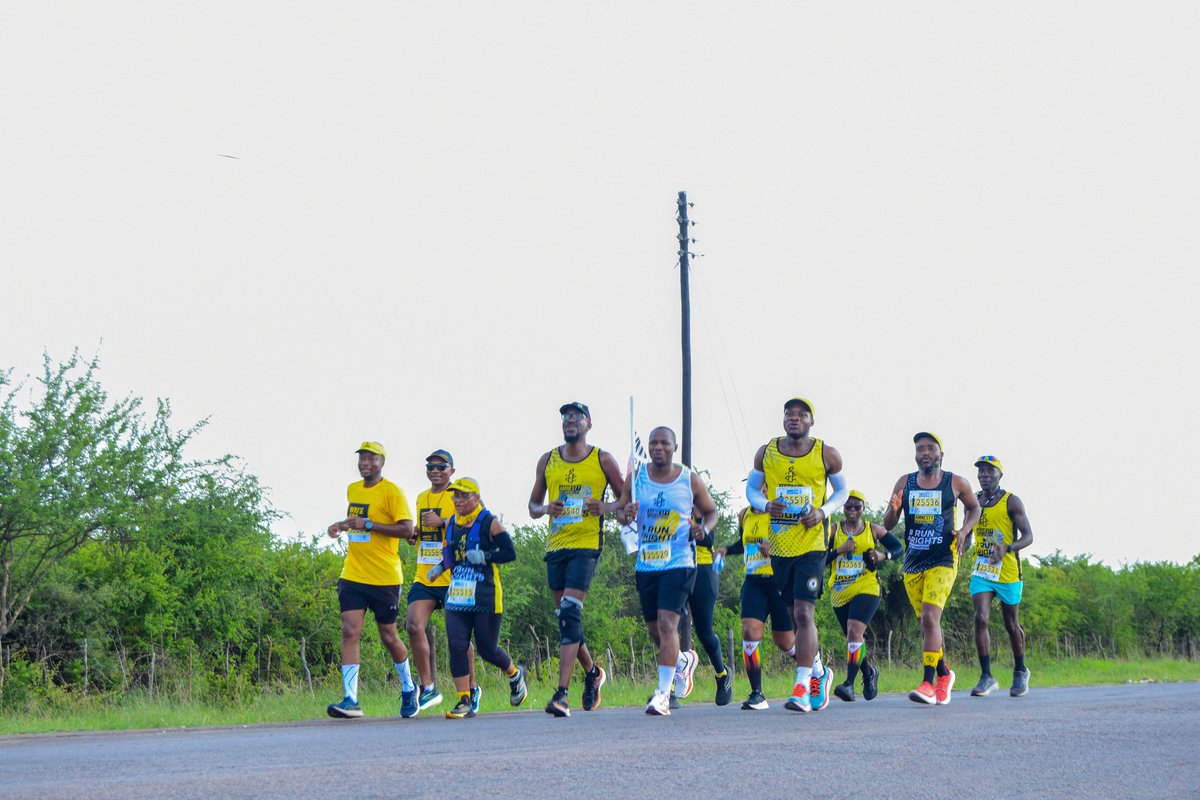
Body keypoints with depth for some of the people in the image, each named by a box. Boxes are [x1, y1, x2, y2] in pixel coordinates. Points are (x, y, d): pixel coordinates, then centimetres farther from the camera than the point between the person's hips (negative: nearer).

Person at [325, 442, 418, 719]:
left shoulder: (391, 492, -9)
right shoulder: (353, 489, 13)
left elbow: (407, 530, -17)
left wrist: (368, 524, -22)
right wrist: (342, 525, 9)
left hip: (384, 578, -5)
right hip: (352, 575, 5)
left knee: (388, 636, 6)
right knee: (350, 632, -10)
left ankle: (408, 688, 31)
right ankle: (350, 700, -15)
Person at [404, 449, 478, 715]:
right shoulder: (422, 498, 16)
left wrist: (443, 522, -22)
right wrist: (414, 534, 8)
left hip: (453, 578, -5)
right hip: (424, 578, 5)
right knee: (414, 626, -13)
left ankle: (472, 689, 21)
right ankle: (428, 688, -5)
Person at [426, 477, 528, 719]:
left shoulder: (489, 523, -5)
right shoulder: (451, 524, 12)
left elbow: (510, 553, -7)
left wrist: (484, 556, -20)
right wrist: (440, 568, 10)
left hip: (485, 597, -5)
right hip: (456, 596, 5)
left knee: (487, 649, 2)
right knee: (456, 646, -8)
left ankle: (515, 674, 34)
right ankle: (465, 702, -3)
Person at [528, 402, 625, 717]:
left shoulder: (603, 460, 3)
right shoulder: (547, 461, 12)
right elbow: (532, 505, 18)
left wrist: (608, 507, -12)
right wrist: (545, 509, -5)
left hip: (587, 545, -5)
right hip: (555, 546, 5)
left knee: (570, 612, -17)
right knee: (566, 617, 10)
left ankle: (562, 694, -20)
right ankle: (592, 671, 35)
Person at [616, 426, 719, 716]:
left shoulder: (690, 480, -2)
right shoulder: (636, 477, 4)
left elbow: (711, 511, 11)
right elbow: (621, 509, 13)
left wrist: (705, 528, -11)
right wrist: (625, 514, -12)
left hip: (679, 563, -4)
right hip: (646, 564, 4)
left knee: (667, 623, -17)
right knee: (654, 627, 13)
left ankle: (663, 693, -16)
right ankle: (682, 661, 45)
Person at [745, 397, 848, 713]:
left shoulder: (827, 455, 0)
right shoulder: (766, 453, 5)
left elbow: (842, 490, 12)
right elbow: (751, 488, 15)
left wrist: (824, 511, -8)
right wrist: (766, 505, -8)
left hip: (811, 544, -4)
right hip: (779, 545, 4)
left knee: (803, 613, -14)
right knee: (796, 615, 12)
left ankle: (802, 688, -15)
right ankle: (818, 672, 33)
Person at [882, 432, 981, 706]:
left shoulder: (956, 483, 0)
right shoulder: (905, 483, 5)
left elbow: (974, 508, 18)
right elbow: (887, 525, 5)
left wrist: (964, 531, -1)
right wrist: (893, 510, -18)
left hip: (943, 561, -4)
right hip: (912, 562, 4)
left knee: (930, 617, -19)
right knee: (927, 622, 12)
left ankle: (928, 683, -22)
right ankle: (943, 673, 33)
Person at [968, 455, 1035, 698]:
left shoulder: (1011, 502, -7)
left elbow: (1028, 536, -13)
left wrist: (1006, 549, -30)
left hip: (1008, 571, -3)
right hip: (981, 570, 3)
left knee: (1011, 625, 9)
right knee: (980, 618, -16)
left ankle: (1020, 672, 31)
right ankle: (986, 677, -14)